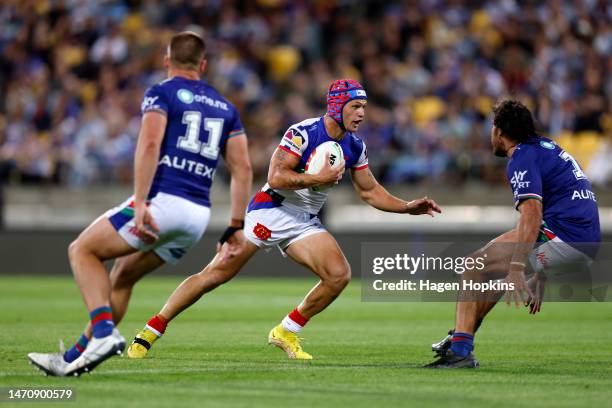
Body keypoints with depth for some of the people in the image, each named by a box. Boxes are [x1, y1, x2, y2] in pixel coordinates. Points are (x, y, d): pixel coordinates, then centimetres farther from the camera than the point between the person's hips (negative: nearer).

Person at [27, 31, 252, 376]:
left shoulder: (161, 94, 3)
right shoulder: (225, 107, 20)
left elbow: (149, 145, -15)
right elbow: (243, 169, 14)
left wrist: (140, 203, -19)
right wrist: (236, 226, 16)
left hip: (162, 201, -6)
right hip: (199, 217, 6)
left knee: (83, 251, 8)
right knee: (123, 273, 21)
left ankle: (104, 332, -12)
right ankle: (76, 357, 21)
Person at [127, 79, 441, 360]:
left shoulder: (354, 147, 6)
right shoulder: (303, 133, -16)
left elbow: (369, 191, 17)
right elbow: (275, 177, -22)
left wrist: (408, 207, 8)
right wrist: (320, 178, -20)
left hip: (306, 222, 7)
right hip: (271, 211, -7)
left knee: (339, 275, -14)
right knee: (218, 272, -13)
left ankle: (287, 332, 4)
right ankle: (150, 332, -6)